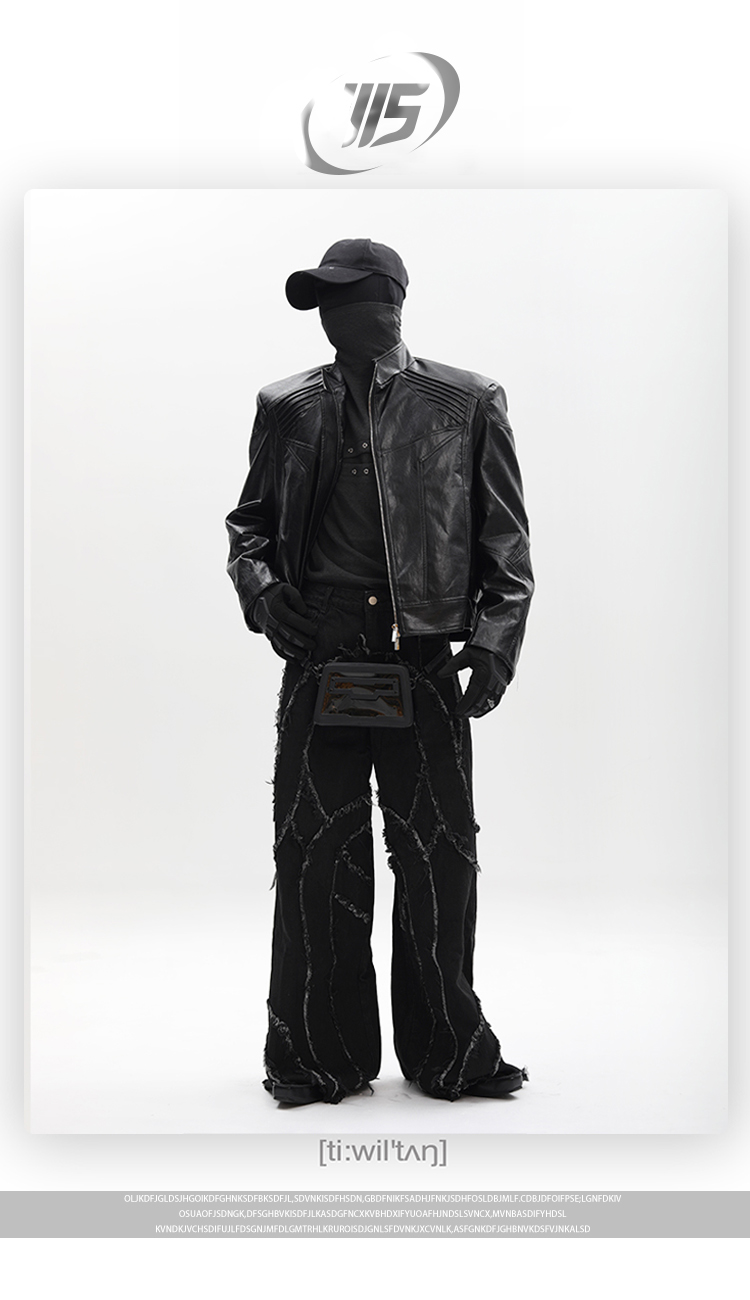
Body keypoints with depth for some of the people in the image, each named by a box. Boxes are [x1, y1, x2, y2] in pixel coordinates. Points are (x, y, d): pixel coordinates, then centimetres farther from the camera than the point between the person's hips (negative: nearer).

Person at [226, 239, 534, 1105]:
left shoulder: (466, 405, 5)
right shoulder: (288, 408, 11)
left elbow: (505, 537, 6)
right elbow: (250, 521, 18)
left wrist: (497, 638, -4)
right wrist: (259, 585, -2)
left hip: (425, 665, -1)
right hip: (321, 660, 2)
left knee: (439, 856, 4)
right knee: (315, 855, 5)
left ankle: (448, 1051, 21)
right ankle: (319, 1054, 19)